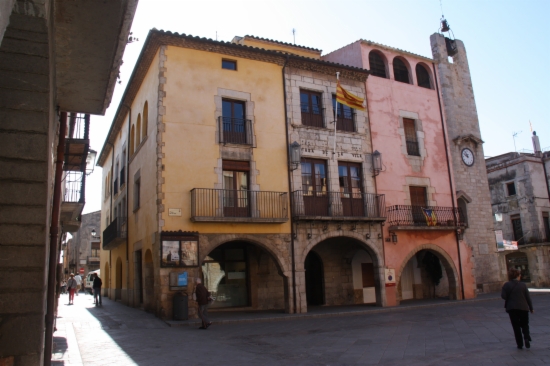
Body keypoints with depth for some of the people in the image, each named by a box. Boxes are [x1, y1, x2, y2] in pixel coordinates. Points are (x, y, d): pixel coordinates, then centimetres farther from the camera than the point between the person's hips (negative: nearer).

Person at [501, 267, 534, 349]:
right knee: (525, 324, 17)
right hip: (523, 308, 1)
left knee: (516, 326, 7)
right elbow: (528, 297, 2)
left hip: (512, 308, -1)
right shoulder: (523, 285, -1)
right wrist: (531, 308, 12)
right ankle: (527, 337, -8)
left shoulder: (506, 285, -4)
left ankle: (520, 344, 6)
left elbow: (503, 296, -11)